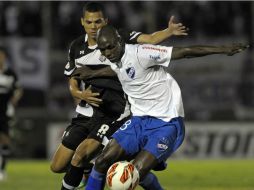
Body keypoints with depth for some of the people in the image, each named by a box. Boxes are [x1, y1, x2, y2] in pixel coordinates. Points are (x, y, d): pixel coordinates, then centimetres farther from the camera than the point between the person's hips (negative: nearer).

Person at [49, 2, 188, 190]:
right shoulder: (76, 47, 7)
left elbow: (150, 39, -20)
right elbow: (73, 84, 12)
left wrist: (169, 31, -40)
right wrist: (81, 94, -10)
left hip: (112, 114, -6)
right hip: (85, 114, 6)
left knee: (82, 153, -25)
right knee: (57, 166, 4)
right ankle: (90, 169, 31)